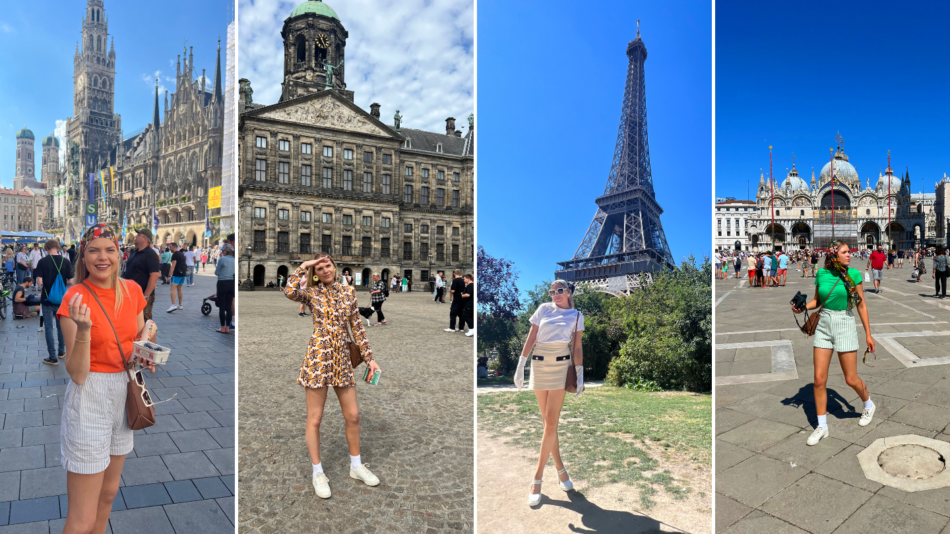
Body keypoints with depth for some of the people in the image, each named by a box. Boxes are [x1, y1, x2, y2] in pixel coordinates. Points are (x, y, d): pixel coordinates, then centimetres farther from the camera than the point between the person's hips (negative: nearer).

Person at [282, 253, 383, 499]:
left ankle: (356, 466, 28)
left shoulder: (348, 291, 8)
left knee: (353, 416, 10)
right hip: (318, 358, -4)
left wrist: (369, 357, 9)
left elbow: (357, 326, 11)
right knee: (314, 419, 5)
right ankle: (318, 473, 21)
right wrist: (303, 267, -12)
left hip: (342, 359, 4)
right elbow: (289, 291, -25)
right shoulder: (312, 292, -1)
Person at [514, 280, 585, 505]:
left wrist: (580, 374, -4)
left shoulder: (576, 316, 5)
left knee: (551, 422, -7)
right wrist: (520, 366, -2)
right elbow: (531, 338, 4)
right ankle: (560, 469, 19)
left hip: (561, 366, -2)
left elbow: (577, 347, 5)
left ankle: (537, 478, -2)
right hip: (539, 365, 2)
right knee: (548, 421, 5)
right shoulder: (544, 309, 6)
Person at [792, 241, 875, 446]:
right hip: (823, 327, 2)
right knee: (819, 379, 0)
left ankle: (869, 405, 39)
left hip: (845, 325, -2)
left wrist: (868, 333, -1)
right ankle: (822, 427, 11)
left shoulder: (853, 274, -5)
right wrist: (803, 307, -7)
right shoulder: (822, 274, 1)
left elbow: (861, 305, -1)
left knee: (851, 379, 5)